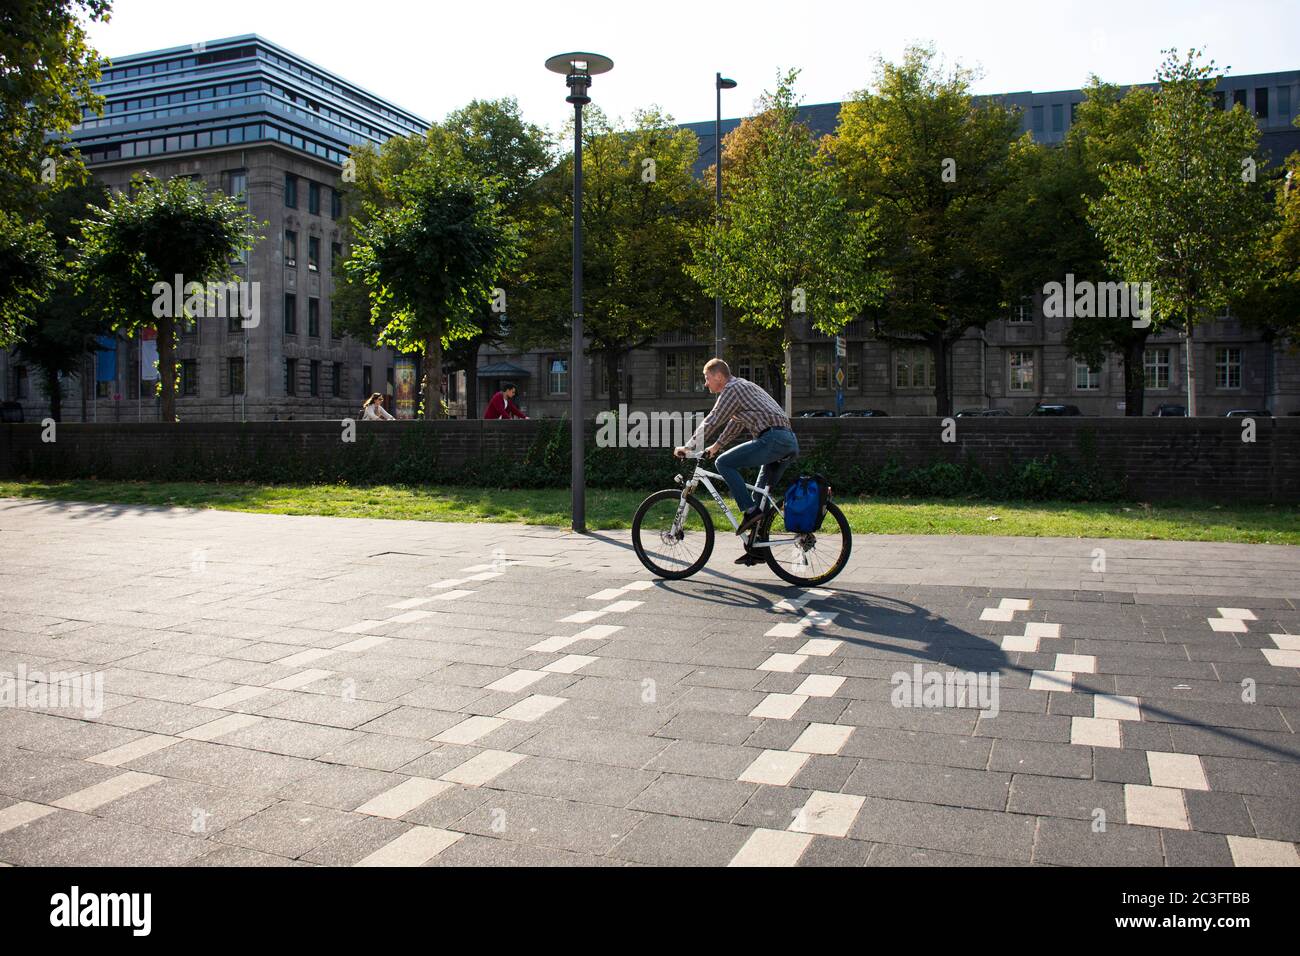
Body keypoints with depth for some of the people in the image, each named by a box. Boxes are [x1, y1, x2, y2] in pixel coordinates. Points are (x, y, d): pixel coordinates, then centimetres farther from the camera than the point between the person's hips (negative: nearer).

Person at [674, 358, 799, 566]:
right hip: (790, 441, 10)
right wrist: (716, 446, 40)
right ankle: (757, 549, 16)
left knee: (724, 463, -9)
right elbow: (736, 422, 37)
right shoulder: (743, 386, 27)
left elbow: (712, 420, -8)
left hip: (773, 438, -10)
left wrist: (688, 446, -3)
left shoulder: (733, 388, -3)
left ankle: (750, 510, -12)